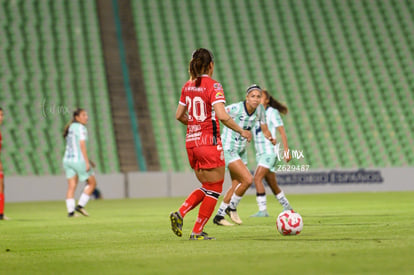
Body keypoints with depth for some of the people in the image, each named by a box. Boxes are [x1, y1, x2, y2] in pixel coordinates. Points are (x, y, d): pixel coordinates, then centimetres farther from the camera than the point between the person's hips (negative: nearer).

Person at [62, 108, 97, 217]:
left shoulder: (71, 128, 15)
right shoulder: (81, 128, -12)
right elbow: (82, 146, -19)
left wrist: (86, 160, 24)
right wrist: (87, 162, -20)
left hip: (68, 159, 8)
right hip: (79, 160, -8)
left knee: (71, 187, 5)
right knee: (92, 183, 7)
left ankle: (70, 211, -1)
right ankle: (80, 205, 2)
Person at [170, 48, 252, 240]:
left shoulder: (187, 86, 8)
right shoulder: (213, 86, -12)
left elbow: (179, 115, 14)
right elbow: (222, 115, -22)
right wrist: (241, 131, -12)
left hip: (191, 142, 7)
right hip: (209, 143, -7)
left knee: (206, 187, 20)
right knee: (214, 190, 5)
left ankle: (180, 214, 2)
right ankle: (197, 232, 5)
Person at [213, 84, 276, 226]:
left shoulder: (259, 110, -2)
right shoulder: (236, 108, -22)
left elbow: (265, 130, 7)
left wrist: (271, 138, -12)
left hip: (241, 151, 8)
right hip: (228, 149, -8)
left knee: (236, 185, 12)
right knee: (248, 179, -19)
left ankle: (219, 216, 25)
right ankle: (232, 207, 3)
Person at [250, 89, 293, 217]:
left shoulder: (272, 112, -6)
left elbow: (282, 131, -8)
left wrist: (286, 149, -14)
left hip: (270, 151, -7)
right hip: (260, 153, 7)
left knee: (257, 178, -20)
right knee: (272, 184, 12)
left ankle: (262, 210, -21)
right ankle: (287, 207, 27)